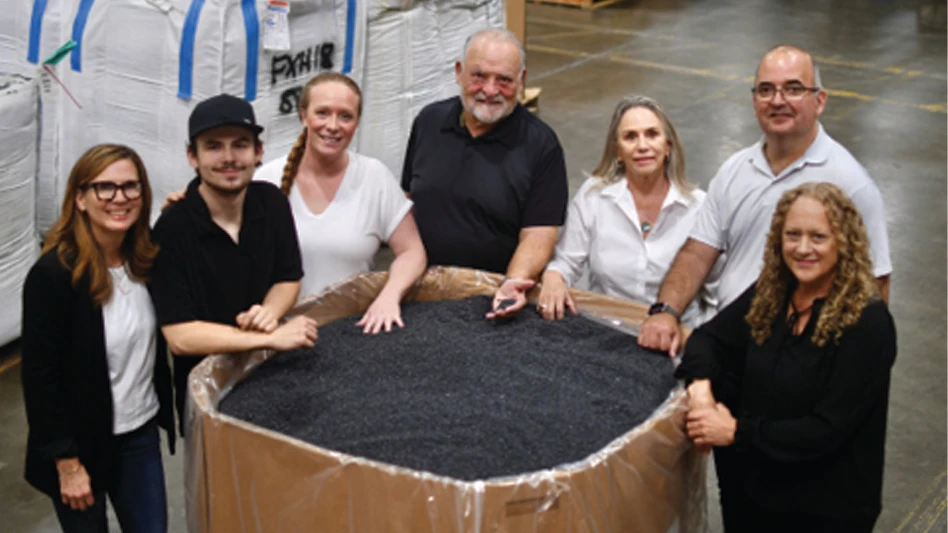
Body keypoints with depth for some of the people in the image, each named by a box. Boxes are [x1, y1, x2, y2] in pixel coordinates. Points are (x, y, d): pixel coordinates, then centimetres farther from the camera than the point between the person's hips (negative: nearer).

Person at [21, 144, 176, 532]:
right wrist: (67, 462, -16)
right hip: (81, 442, -5)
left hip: (141, 432, 5)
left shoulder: (147, 260, -2)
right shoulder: (53, 274, -20)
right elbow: (40, 376, -17)